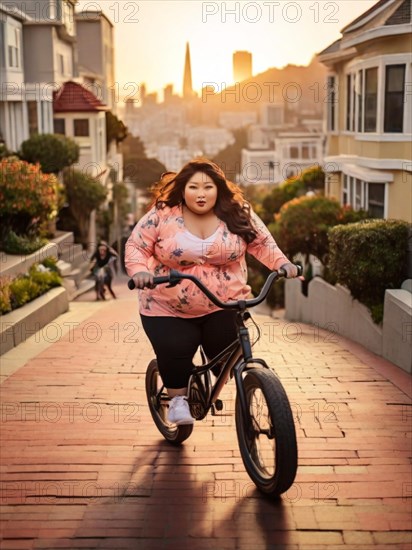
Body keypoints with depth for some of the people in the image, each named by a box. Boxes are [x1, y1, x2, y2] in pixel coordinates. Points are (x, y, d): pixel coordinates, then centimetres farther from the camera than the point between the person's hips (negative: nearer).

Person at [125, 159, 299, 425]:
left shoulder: (238, 215, -2)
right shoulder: (161, 216, -7)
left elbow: (262, 243, 5)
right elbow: (135, 247, -4)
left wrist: (283, 264, -11)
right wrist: (139, 271, -22)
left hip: (224, 306, 2)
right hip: (169, 310, -1)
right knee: (174, 357, -12)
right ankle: (178, 399, 19)